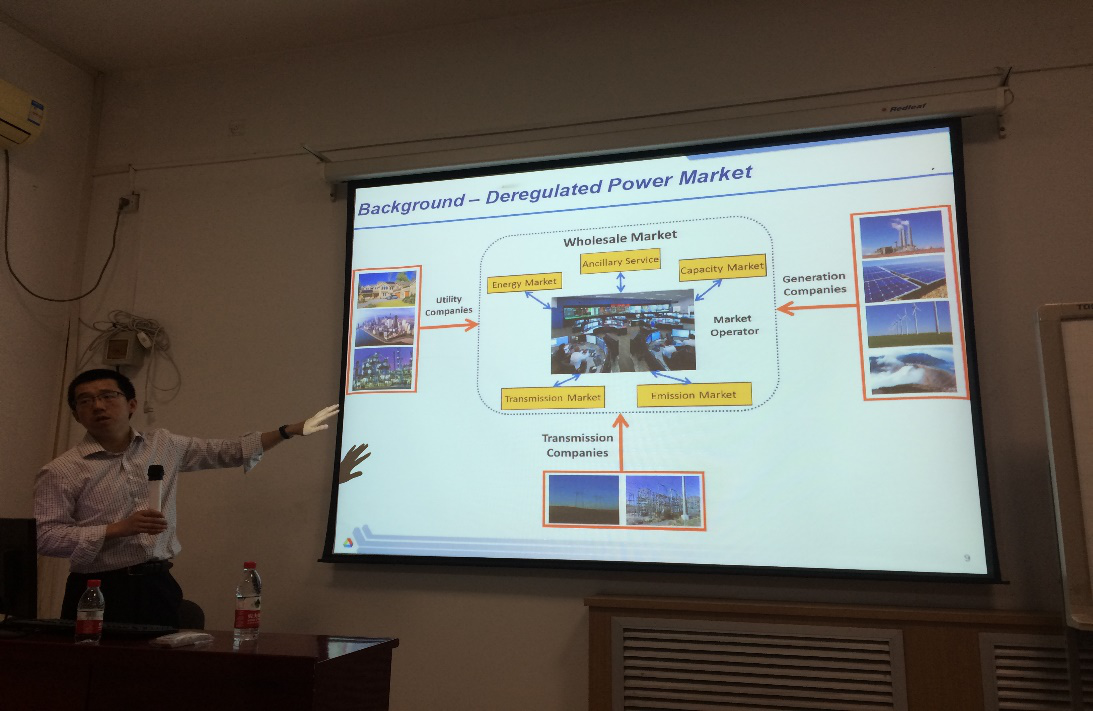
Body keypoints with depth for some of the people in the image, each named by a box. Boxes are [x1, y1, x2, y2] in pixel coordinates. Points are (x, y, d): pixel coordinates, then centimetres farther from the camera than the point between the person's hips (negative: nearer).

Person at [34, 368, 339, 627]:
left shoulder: (163, 445, 9)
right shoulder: (62, 471, -3)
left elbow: (224, 452, 15)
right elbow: (45, 536, -8)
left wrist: (291, 431, 11)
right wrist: (118, 529, -17)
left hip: (158, 586, 3)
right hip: (100, 591, -3)